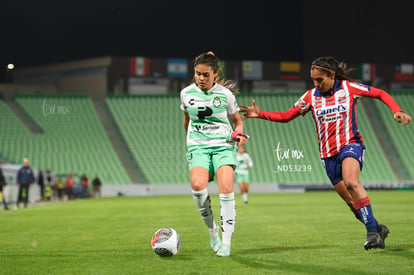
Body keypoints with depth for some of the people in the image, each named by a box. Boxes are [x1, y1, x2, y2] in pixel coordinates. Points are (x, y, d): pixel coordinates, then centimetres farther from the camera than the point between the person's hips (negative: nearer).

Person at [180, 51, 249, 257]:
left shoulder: (225, 94, 1)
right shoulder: (186, 93, 6)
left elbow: (237, 120, 14)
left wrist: (238, 133, -6)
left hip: (223, 145, -1)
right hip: (198, 146, 1)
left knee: (226, 188, -20)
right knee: (198, 185, -27)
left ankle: (226, 242, -11)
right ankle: (212, 229, -4)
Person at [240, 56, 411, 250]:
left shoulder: (348, 88, -2)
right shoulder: (311, 96, 6)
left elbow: (381, 94, 6)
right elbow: (286, 116, 11)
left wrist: (397, 111, -10)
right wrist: (259, 114, -2)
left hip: (350, 144, -4)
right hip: (328, 154, 4)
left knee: (351, 182, -32)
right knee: (351, 201, 1)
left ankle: (372, 230, -30)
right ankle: (378, 230, 20)